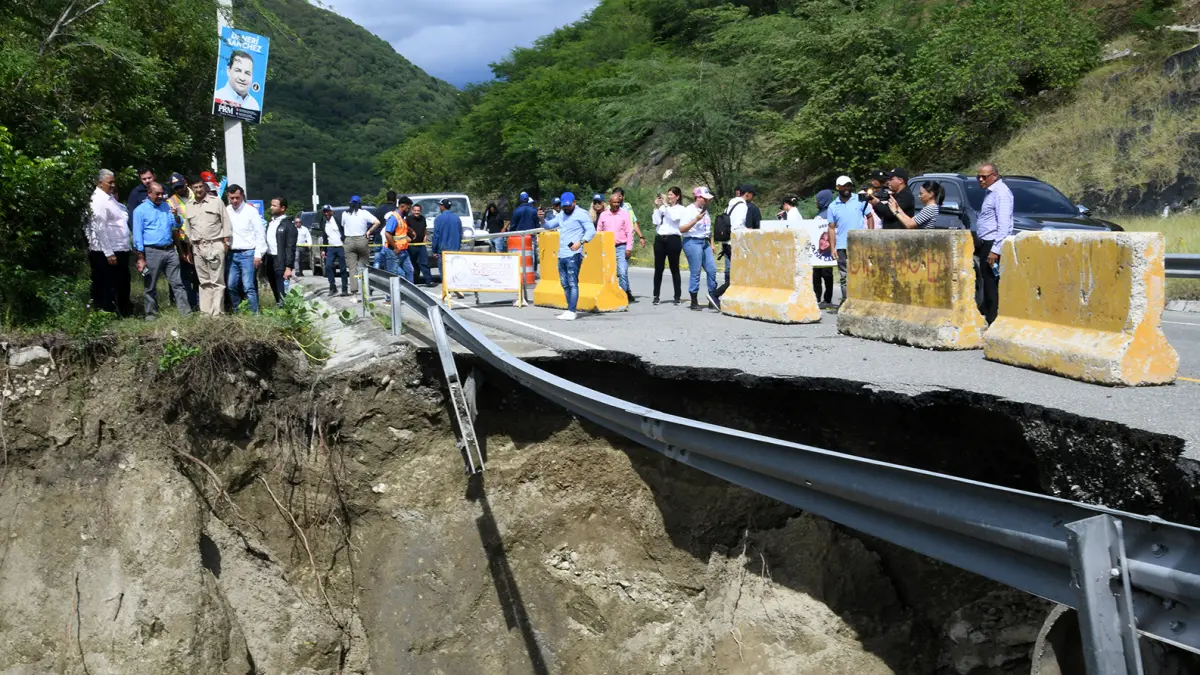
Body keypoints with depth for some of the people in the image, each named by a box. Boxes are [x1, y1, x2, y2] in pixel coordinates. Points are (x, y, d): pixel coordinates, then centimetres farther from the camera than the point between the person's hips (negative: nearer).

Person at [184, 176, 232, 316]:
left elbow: (226, 223, 0)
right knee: (204, 281, 9)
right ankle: (205, 311, 14)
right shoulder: (189, 206, 13)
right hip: (197, 247, 5)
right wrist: (189, 249, 13)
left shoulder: (216, 202, 0)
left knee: (216, 281, -4)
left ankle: (216, 313, -4)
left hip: (215, 245, -4)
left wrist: (225, 243, -6)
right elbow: (188, 229, 16)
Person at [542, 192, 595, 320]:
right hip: (561, 255, 8)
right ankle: (569, 311, 14)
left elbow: (591, 230, -9)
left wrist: (580, 242, -23)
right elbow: (548, 225, 26)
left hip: (574, 255, -8)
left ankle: (571, 311, -15)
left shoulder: (581, 214, -2)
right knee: (565, 284, 9)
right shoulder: (561, 215, 21)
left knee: (573, 283, -11)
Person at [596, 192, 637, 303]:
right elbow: (598, 232, 11)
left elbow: (629, 232, 0)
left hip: (621, 247, -3)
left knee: (622, 272, -13)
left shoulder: (624, 214, 2)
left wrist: (629, 248, -8)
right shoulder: (603, 215, 9)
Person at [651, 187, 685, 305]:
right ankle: (656, 296, 9)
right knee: (658, 268, 4)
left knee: (674, 269, 2)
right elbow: (655, 221, 5)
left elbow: (674, 217, -16)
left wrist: (666, 205, -12)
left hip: (673, 239, -4)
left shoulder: (681, 209, 3)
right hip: (660, 239, 4)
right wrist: (656, 207, 0)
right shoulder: (663, 208, 13)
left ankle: (677, 296, 7)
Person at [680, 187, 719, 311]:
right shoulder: (689, 211, -8)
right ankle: (694, 303, 3)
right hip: (693, 242, -8)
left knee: (712, 269, 1)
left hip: (704, 242, 8)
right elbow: (681, 229, -15)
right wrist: (695, 220, -23)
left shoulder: (704, 210, 16)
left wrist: (711, 244, 20)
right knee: (695, 272, -5)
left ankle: (713, 298, 11)